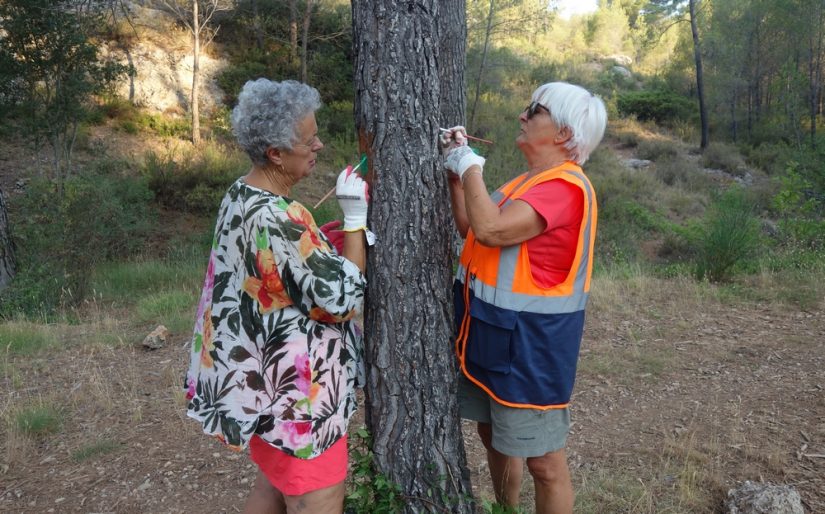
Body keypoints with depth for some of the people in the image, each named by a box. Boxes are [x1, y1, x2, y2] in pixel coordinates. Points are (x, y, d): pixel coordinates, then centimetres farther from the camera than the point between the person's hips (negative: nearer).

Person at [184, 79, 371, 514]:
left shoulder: (240, 196, 3)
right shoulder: (277, 219, -28)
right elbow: (342, 298, -21)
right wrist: (355, 218, -17)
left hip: (267, 378, 10)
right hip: (298, 391, -10)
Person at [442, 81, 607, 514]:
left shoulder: (565, 186, -20)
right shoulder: (530, 180, 11)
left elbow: (490, 230, -33)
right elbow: (470, 228, 15)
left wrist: (470, 168, -18)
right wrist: (457, 170, 5)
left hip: (530, 340, -10)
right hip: (493, 329, 10)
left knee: (543, 461, 5)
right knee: (495, 435, 24)